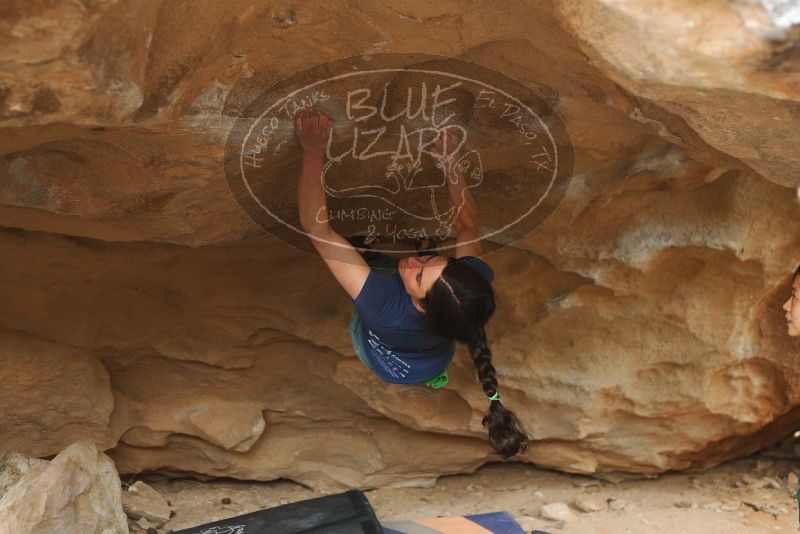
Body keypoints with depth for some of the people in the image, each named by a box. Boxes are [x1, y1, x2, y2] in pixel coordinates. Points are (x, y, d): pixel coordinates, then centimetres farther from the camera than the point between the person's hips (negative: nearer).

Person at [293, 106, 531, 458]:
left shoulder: (386, 306, -55)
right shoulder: (476, 280, -44)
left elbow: (317, 228, -55)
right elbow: (468, 226, -22)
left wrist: (314, 151, -54)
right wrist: (448, 163, -32)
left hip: (388, 368, -2)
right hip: (436, 363, 2)